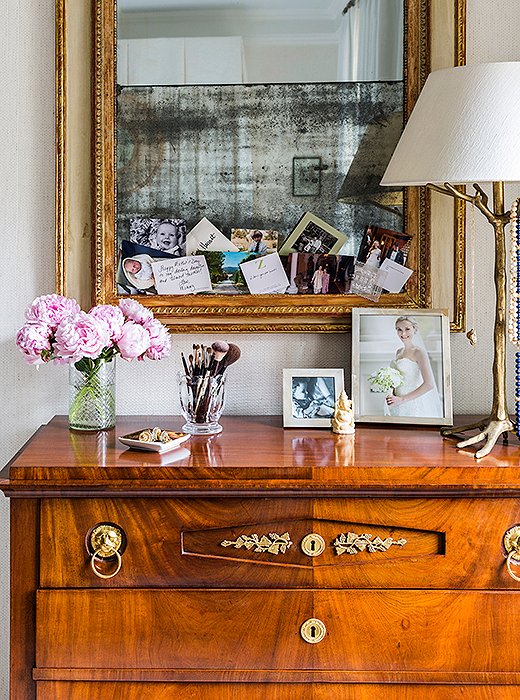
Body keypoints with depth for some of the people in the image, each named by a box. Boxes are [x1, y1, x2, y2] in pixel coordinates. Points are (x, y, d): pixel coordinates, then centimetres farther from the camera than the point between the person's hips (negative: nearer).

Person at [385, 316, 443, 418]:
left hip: (414, 405, -6)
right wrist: (392, 396, 2)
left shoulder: (418, 351, -10)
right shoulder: (399, 352, 12)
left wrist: (402, 399, -20)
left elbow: (429, 384, -18)